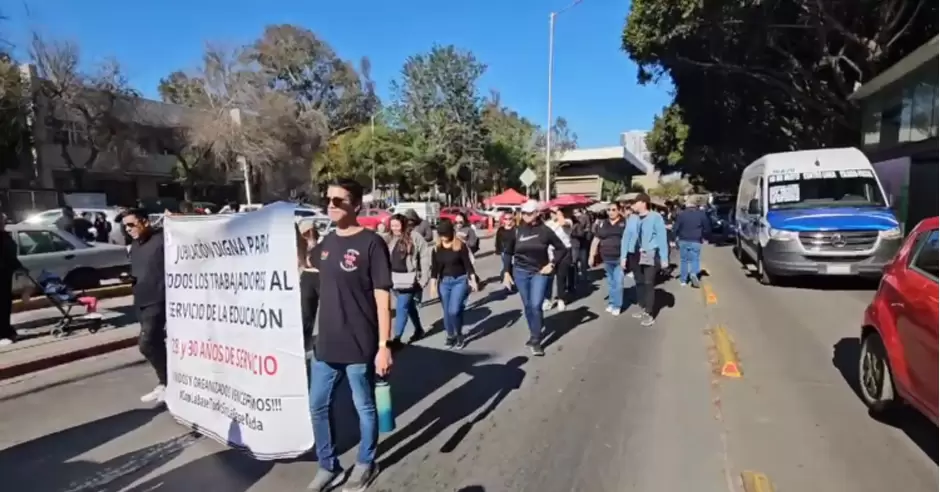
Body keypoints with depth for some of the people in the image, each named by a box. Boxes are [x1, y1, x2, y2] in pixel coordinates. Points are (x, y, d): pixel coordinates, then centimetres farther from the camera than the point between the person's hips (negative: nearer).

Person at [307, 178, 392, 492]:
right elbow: (307, 264, 29)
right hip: (326, 344, 7)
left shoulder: (371, 243, -13)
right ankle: (328, 466, 36)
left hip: (360, 347, -6)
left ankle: (365, 464, 35)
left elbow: (382, 297, -14)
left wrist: (384, 345, -17)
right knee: (318, 407, 16)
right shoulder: (327, 242, 6)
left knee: (364, 407, 13)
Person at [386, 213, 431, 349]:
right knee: (409, 306, 19)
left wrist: (423, 279, -13)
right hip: (395, 279, 6)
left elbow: (425, 258, -11)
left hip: (409, 279, -6)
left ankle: (396, 339, -1)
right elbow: (387, 258, 13)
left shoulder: (415, 237, -10)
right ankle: (419, 330, 35)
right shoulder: (390, 239, 9)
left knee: (401, 308, -7)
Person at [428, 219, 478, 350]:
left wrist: (473, 280, -11)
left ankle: (459, 335, 10)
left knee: (454, 311, -14)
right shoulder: (437, 248, 2)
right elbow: (434, 267, 6)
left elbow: (468, 264, -6)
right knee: (447, 312, 8)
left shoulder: (461, 245, -8)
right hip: (444, 282, 4)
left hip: (460, 280, -4)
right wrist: (433, 283, 0)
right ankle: (450, 335, 28)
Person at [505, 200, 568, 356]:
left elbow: (562, 248, 1)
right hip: (520, 272, 3)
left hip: (539, 273, -3)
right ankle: (534, 335, 27)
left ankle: (536, 341, 1)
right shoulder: (518, 231, -2)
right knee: (527, 306, 10)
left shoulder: (545, 230, -8)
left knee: (536, 306, -11)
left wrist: (552, 264, -6)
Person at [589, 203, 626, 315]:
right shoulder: (602, 224, 6)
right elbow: (596, 241, 9)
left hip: (620, 259, -3)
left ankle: (616, 305, 7)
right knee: (611, 282, 14)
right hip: (607, 259, 4)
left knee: (618, 282, -3)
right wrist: (591, 256, 6)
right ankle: (611, 303, 26)